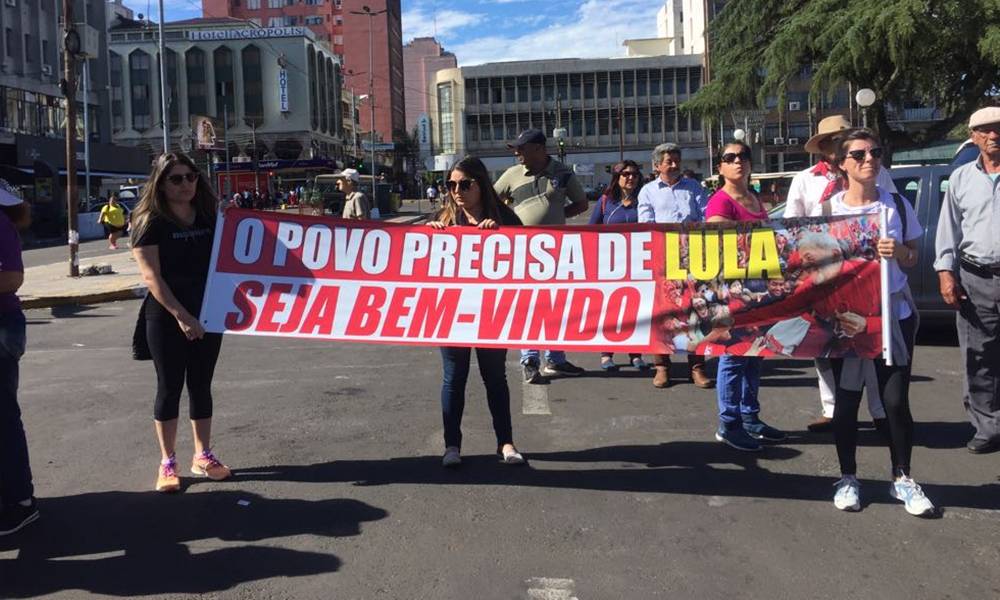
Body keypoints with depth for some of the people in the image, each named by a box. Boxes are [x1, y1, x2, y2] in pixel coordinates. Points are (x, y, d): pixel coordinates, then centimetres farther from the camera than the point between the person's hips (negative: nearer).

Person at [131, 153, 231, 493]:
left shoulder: (209, 218, 7)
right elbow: (151, 276, -14)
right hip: (167, 317, -4)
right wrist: (181, 315, -20)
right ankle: (167, 463, 13)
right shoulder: (150, 222, -7)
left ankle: (203, 456, 21)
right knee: (170, 386, 3)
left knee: (201, 385, 10)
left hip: (207, 314, 4)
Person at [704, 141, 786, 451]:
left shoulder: (754, 199, 15)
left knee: (754, 354, 14)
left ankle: (750, 418, 26)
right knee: (734, 355, -3)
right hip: (732, 286, -8)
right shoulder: (720, 201, -11)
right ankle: (728, 424, 7)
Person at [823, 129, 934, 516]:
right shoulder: (828, 208, -1)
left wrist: (898, 251, -13)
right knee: (846, 399, 5)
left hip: (894, 313, 1)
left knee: (896, 400, 2)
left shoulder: (897, 205, 2)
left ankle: (902, 478, 18)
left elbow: (913, 260, 8)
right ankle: (848, 478, 20)